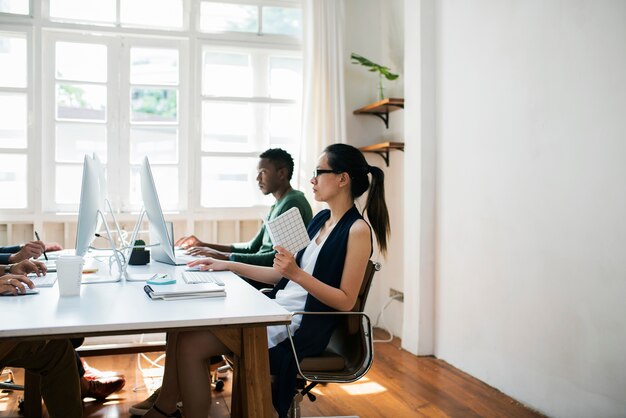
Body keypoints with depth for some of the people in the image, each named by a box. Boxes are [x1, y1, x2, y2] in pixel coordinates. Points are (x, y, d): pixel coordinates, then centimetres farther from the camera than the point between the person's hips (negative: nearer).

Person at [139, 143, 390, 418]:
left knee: (190, 344, -16)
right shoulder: (321, 219, 13)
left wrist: (297, 274, -25)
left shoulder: (357, 230, -12)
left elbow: (346, 301, -15)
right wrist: (229, 266, 12)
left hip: (302, 328, -9)